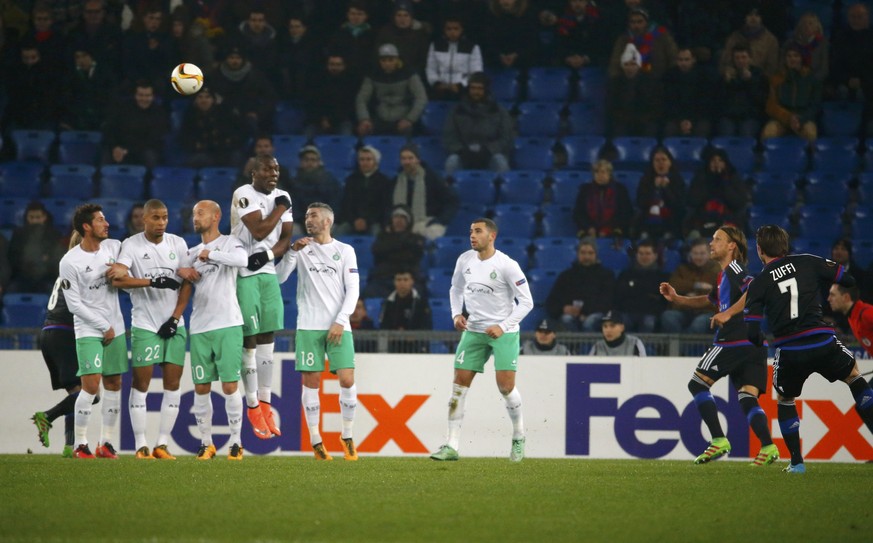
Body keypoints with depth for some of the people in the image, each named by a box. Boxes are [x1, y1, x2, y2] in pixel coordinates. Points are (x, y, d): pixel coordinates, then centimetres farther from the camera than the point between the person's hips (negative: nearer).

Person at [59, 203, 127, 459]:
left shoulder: (115, 247, 3)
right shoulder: (70, 262, -12)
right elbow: (74, 304, -11)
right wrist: (104, 326, -10)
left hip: (115, 329, 5)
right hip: (88, 330, -5)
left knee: (114, 384, 5)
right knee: (91, 384, -14)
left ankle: (106, 443, 11)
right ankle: (80, 444, -5)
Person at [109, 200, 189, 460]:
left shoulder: (178, 244, 6)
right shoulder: (131, 245, -4)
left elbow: (186, 284, 6)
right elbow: (118, 279, -18)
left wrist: (175, 317, -4)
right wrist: (153, 282, -25)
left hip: (174, 324, 4)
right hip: (144, 325, -4)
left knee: (173, 383, 1)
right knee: (141, 382, -4)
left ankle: (162, 444, 6)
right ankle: (140, 446, -2)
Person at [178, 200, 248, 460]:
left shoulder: (229, 243, 1)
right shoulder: (192, 253, 18)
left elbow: (242, 259, -20)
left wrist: (210, 254, -14)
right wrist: (181, 271, -4)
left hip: (228, 325, -5)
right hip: (199, 328, 5)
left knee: (230, 386, -6)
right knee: (201, 388, 3)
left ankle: (236, 442, 2)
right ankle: (206, 442, 13)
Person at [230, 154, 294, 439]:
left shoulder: (282, 197, 10)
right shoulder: (244, 195, -12)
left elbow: (286, 238, 9)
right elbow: (259, 231, -20)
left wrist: (268, 254, -11)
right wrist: (281, 209, -7)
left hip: (268, 272, 7)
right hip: (244, 274, -7)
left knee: (267, 340, 8)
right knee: (249, 341, -4)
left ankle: (265, 406, 14)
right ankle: (253, 408, 3)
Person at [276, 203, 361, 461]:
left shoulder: (345, 251, 7)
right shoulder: (302, 249, 8)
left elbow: (353, 289, 3)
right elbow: (279, 277, -1)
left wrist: (340, 322, -7)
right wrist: (292, 251, -13)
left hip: (338, 327, 0)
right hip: (309, 326, 0)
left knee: (347, 380, -9)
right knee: (310, 382, -2)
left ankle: (348, 437, 8)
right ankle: (315, 441, 6)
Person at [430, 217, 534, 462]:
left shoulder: (507, 265, -14)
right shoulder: (465, 260, 1)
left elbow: (526, 302, -11)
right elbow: (456, 288, 19)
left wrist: (503, 326, -18)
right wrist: (457, 314, 2)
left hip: (504, 332, -5)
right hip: (473, 330, 5)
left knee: (506, 386, -10)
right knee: (459, 384, -4)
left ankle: (519, 437, 16)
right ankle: (452, 446, -2)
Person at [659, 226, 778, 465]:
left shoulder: (735, 270, -5)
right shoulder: (725, 275, 25)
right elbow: (708, 300, 40)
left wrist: (728, 313, -27)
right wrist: (676, 298, 29)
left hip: (734, 342, -9)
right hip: (754, 345, 9)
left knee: (697, 383, -1)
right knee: (747, 398, 0)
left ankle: (719, 441, -9)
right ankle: (768, 447, -18)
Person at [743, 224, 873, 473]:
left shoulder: (758, 284, 4)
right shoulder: (809, 263, 4)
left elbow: (752, 333, 0)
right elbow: (849, 279, 2)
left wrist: (760, 340, 21)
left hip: (789, 353, 0)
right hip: (823, 344, 0)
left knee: (784, 400, 26)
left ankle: (797, 461, 18)